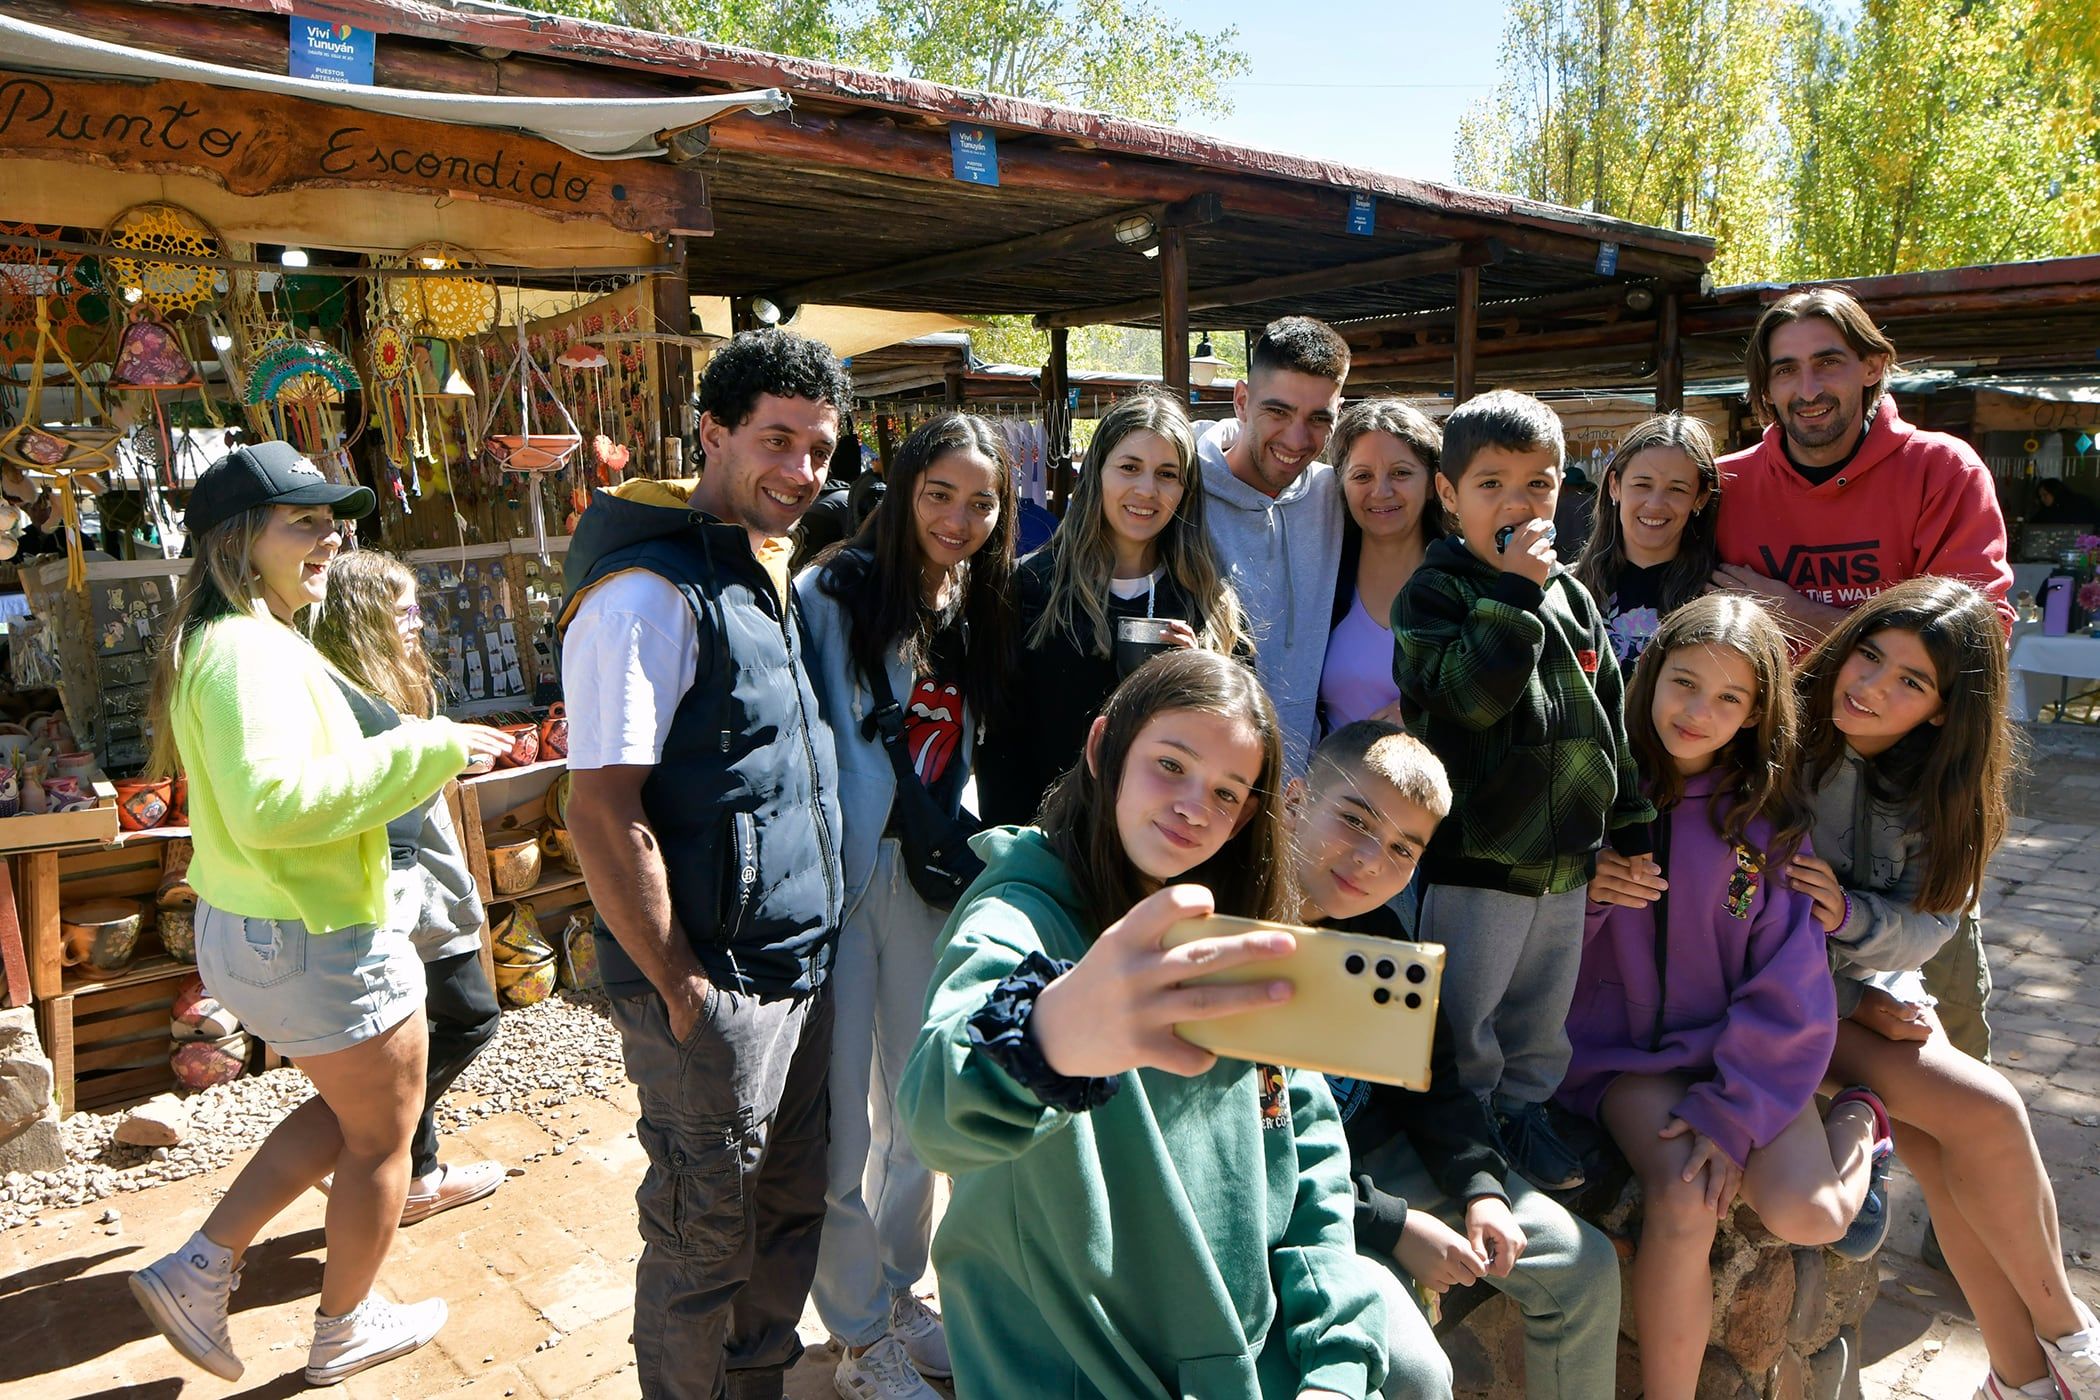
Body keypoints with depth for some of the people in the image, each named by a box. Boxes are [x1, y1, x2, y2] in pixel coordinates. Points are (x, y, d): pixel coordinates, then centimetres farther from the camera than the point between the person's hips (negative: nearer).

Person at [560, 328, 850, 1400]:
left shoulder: (770, 575, 10)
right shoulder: (649, 594, -19)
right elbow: (601, 817, -21)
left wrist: (817, 945, 14)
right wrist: (681, 990, -17)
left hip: (802, 972, 9)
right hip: (711, 986, -8)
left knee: (791, 1210, 22)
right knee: (706, 1241, 10)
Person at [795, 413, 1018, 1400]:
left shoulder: (981, 610, 8)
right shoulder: (832, 593, -11)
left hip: (931, 879, 6)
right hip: (839, 877, -6)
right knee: (843, 1123, 5)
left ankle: (899, 1293, 40)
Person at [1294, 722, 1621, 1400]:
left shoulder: (1378, 932, 1)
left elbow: (1430, 1079, 12)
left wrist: (1481, 1186, -4)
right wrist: (1393, 1225, -20)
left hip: (1392, 1158, 8)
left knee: (1586, 1265, 8)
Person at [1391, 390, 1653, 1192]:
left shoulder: (1571, 596, 9)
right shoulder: (1435, 592, -10)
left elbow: (1608, 713, 15)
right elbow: (1471, 694, -27)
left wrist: (1629, 825, 16)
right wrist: (1516, 591, -26)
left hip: (1568, 854, 6)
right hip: (1476, 855, -6)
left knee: (1544, 1012, 20)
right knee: (1464, 1014, 6)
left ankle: (1524, 1107, 39)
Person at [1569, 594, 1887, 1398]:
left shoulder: (1771, 817, -3)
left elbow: (1789, 987, -5)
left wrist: (1732, 1111, -14)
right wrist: (1582, 896, -21)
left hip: (1747, 1050, 1)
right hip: (1624, 1051, -1)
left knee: (1807, 1216, -21)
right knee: (1682, 1203, -26)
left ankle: (1857, 1126, 13)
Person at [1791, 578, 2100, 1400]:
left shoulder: (1935, 786, 0)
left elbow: (1930, 923, -3)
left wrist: (1849, 917, -26)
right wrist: (1853, 999, -17)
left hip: (1871, 982, 5)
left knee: (1942, 1157, -15)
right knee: (1988, 1112, -16)